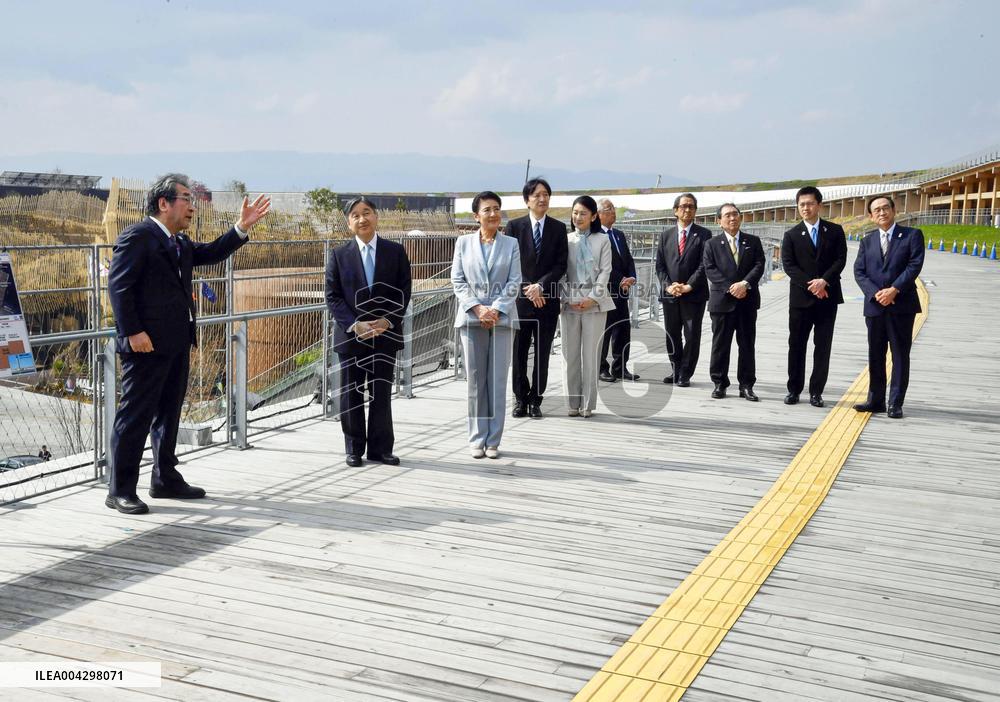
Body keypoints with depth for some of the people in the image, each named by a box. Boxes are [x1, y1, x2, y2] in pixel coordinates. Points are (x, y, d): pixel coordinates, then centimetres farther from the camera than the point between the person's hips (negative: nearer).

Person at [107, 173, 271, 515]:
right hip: (147, 345, -9)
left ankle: (165, 480, 27)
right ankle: (120, 490, 3)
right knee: (135, 415, -4)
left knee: (168, 413, 16)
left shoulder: (180, 242, 17)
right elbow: (119, 286, -15)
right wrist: (133, 332, -20)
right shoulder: (137, 236, -11)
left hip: (177, 342, 9)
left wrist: (241, 228, 8)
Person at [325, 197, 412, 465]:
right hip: (350, 335, 0)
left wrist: (387, 321, -11)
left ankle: (380, 448, 14)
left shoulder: (396, 252, 4)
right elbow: (333, 297, -1)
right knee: (351, 393, 5)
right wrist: (355, 325, -13)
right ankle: (354, 449, 15)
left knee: (382, 393, 5)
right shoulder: (339, 255, 3)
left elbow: (404, 292, 2)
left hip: (386, 333, 0)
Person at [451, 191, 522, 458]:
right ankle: (477, 439, 11)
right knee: (475, 381, 3)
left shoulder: (511, 244, 8)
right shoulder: (463, 242, 8)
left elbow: (514, 283, 2)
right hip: (471, 317, 0)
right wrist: (477, 308, -10)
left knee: (498, 381, 0)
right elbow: (457, 281, 2)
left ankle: (493, 440, 7)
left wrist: (496, 310, -11)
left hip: (502, 317, 0)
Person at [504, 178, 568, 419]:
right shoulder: (514, 226, 3)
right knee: (518, 352, 3)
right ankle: (520, 399, 14)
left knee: (542, 353, 4)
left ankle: (535, 401, 12)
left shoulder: (558, 228, 6)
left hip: (547, 299, 1)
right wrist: (527, 289, -10)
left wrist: (540, 286, -12)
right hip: (520, 298, -1)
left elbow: (561, 265, 1)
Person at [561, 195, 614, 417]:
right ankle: (573, 402, 8)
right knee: (570, 354, 2)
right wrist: (568, 298, -6)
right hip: (569, 302, 2)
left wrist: (593, 298, -10)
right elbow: (561, 271, 7)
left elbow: (605, 271, 0)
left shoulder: (602, 241, 6)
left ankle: (588, 403, 3)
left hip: (594, 302, -2)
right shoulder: (566, 240, 9)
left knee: (590, 353, -2)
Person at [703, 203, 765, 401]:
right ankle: (719, 383, 11)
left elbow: (759, 266, 0)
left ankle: (746, 385, 9)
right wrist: (730, 288, -15)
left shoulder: (753, 242, 10)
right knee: (720, 344, 3)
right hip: (722, 300, -1)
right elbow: (710, 270, -4)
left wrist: (745, 284, -17)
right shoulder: (712, 244, 6)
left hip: (748, 300, 1)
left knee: (747, 344, 4)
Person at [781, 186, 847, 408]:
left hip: (828, 297, 0)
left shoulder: (835, 231, 6)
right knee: (797, 345, 3)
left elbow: (841, 259, -2)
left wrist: (824, 281, -17)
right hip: (800, 298, 0)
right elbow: (788, 265, -5)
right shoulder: (791, 235, 4)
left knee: (823, 346, 2)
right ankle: (794, 390, 11)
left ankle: (816, 391, 8)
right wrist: (810, 285, -16)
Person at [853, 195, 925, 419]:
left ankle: (896, 404, 5)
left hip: (902, 305, -3)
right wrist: (875, 293, -13)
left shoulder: (912, 235, 1)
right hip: (874, 306, 3)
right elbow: (859, 272, 3)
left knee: (900, 355, 1)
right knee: (875, 355, 8)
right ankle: (876, 400, 16)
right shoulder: (867, 241, 12)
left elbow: (914, 265, -9)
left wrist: (894, 290, -18)